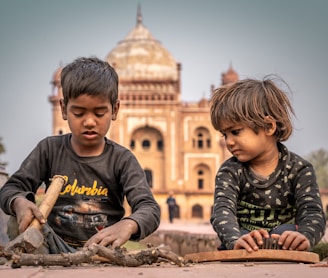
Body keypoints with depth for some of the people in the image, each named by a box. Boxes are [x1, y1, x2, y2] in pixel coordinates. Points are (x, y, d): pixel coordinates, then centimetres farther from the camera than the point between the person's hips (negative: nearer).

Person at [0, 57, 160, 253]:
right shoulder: (50, 150, 6)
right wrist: (20, 203, -23)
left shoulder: (122, 160, 0)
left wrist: (128, 225, -38)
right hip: (55, 248, 5)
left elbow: (150, 209, -12)